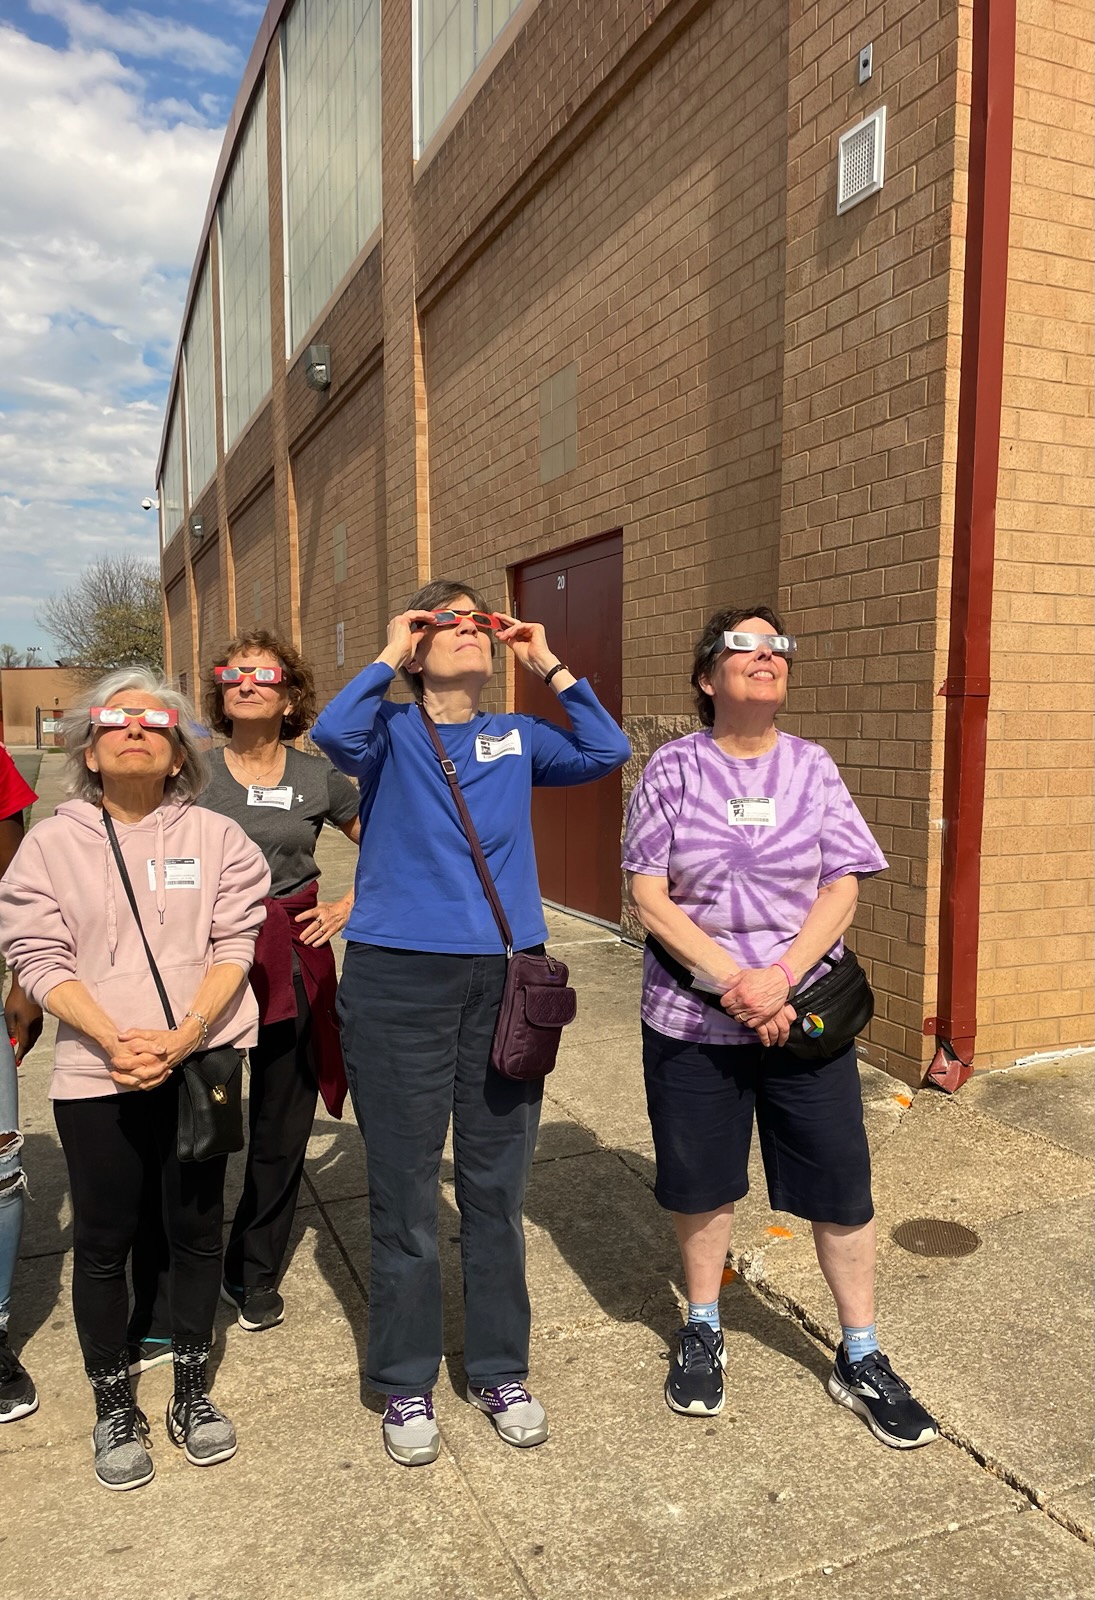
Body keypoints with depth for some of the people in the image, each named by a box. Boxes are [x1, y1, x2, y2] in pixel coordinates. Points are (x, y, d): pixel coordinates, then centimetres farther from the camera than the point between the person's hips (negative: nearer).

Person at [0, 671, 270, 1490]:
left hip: (201, 1063, 1)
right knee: (102, 1242, 9)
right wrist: (114, 1040, -17)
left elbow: (234, 945, -3)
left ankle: (192, 1391, 32)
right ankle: (115, 1408, 29)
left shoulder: (218, 837, 1)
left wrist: (183, 1036, -17)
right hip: (98, 1072, 0)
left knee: (198, 1228, 11)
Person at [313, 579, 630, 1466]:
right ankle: (407, 1385, 27)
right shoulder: (391, 732, 2)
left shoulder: (517, 737, 11)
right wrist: (388, 655, -8)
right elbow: (334, 734, -20)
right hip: (398, 980, -3)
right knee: (405, 1192, 7)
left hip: (506, 979, 3)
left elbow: (609, 752, -1)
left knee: (497, 1189, 13)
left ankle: (500, 1370, 32)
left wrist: (550, 665, 1)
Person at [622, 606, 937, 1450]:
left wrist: (780, 976, -17)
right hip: (692, 1020, -1)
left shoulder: (813, 767, 1)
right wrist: (734, 983, -17)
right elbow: (649, 898, -8)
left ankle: (862, 1358, 29)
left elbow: (843, 890, -2)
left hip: (806, 1014, 1)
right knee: (701, 1182, 13)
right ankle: (703, 1331, 37)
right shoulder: (672, 769, -4)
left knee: (841, 1185, 7)